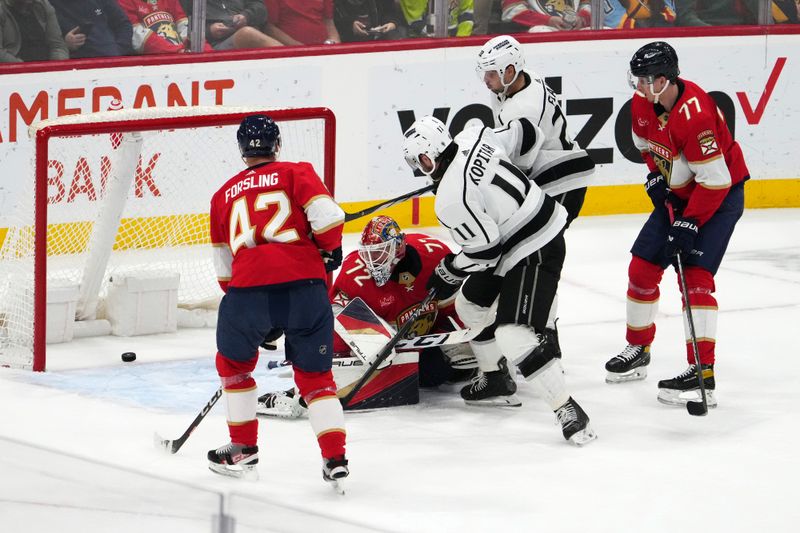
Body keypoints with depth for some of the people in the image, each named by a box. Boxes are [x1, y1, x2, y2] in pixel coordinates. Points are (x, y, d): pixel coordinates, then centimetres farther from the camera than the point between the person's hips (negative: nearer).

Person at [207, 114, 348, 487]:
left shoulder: (224, 195, 22)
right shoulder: (296, 173, 13)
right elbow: (326, 215, -4)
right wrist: (330, 250, 14)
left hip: (247, 287, 1)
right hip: (304, 283, -1)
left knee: (234, 363, 25)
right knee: (315, 374, 12)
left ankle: (244, 450, 26)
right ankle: (335, 459, 2)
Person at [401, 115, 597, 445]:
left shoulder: (451, 199, -26)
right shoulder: (476, 137, -5)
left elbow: (484, 252, -20)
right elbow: (529, 134, 8)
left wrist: (447, 273, -2)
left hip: (531, 251, -11)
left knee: (513, 336, -17)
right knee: (471, 304, 24)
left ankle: (567, 410, -16)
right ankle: (495, 377, 43)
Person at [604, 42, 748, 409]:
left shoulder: (694, 114, -33)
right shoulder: (643, 103, -7)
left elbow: (715, 179, -31)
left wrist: (691, 221, -28)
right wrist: (655, 174, 2)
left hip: (721, 195, -9)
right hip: (677, 194, 9)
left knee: (695, 276, -20)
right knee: (642, 266, 10)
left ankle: (703, 373, -22)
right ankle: (637, 351, 30)